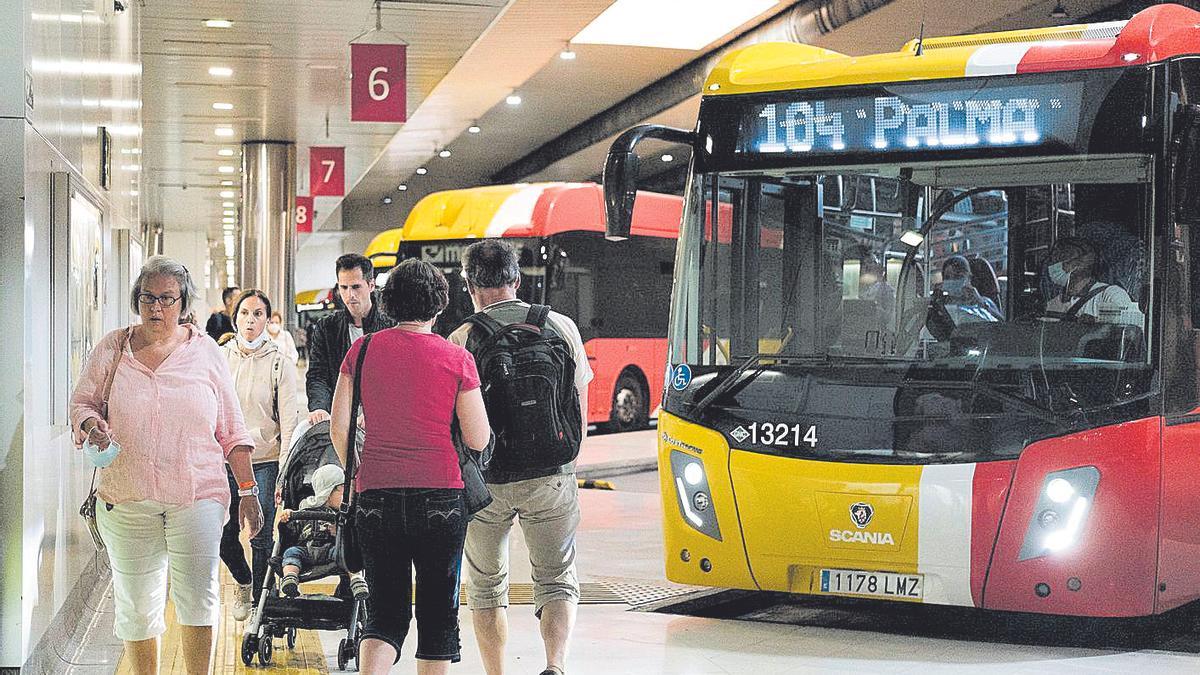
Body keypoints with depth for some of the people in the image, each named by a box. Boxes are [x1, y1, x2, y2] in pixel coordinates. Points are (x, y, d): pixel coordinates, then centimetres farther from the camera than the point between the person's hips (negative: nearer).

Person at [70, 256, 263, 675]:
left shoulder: (205, 352, 7)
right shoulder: (112, 349, 8)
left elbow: (232, 431, 9)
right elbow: (81, 403, 12)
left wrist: (247, 490, 6)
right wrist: (90, 424, -12)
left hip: (196, 495, -1)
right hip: (125, 498, 1)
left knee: (197, 597, -9)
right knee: (136, 604, 5)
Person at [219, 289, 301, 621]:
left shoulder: (280, 365, -2)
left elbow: (289, 423, -3)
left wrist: (284, 475, -9)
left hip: (265, 462, -2)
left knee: (261, 538, -2)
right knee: (224, 536, 5)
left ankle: (260, 600, 13)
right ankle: (243, 581, 34)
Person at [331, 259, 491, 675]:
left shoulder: (362, 351, 2)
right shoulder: (456, 359, -4)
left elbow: (338, 428, 2)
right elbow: (478, 440, -2)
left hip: (376, 496, 2)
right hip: (440, 495, -2)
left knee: (386, 610, 8)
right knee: (438, 611, 11)